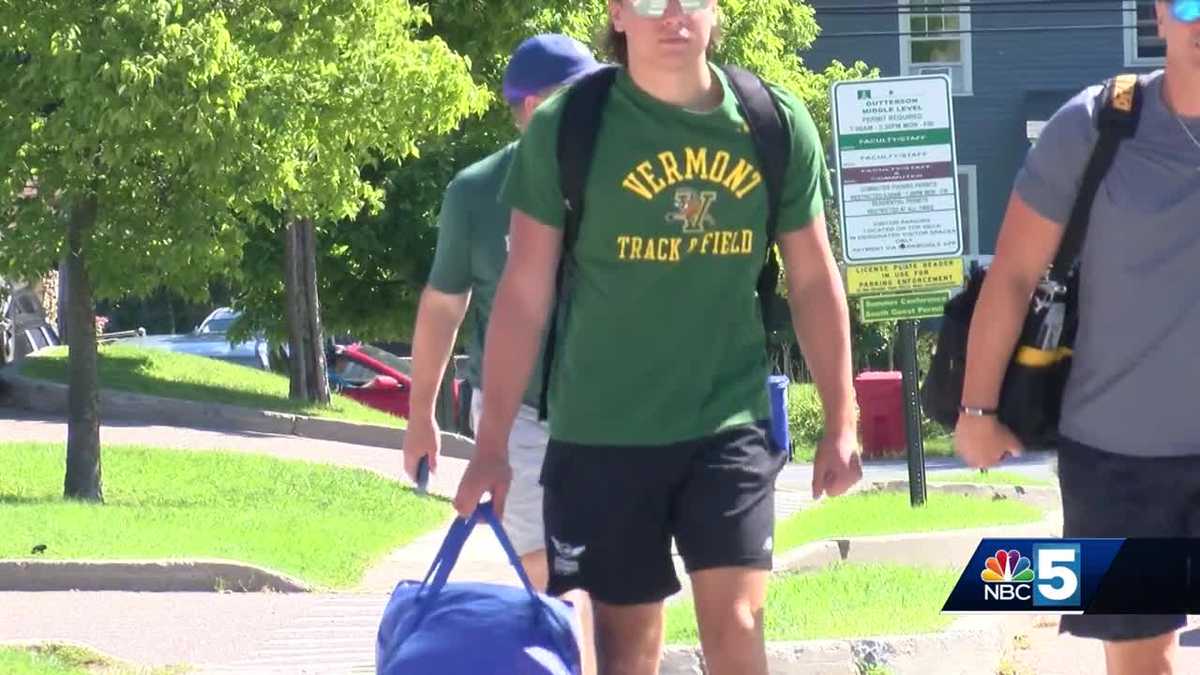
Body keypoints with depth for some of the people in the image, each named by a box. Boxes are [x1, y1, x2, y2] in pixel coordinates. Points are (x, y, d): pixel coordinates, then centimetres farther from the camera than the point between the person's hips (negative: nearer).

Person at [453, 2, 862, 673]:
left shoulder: (776, 125, -2)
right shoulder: (565, 128, -8)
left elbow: (814, 280, 9)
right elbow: (525, 295, -3)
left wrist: (841, 421, 8)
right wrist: (493, 444, -4)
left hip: (730, 420, 1)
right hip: (605, 432, -1)